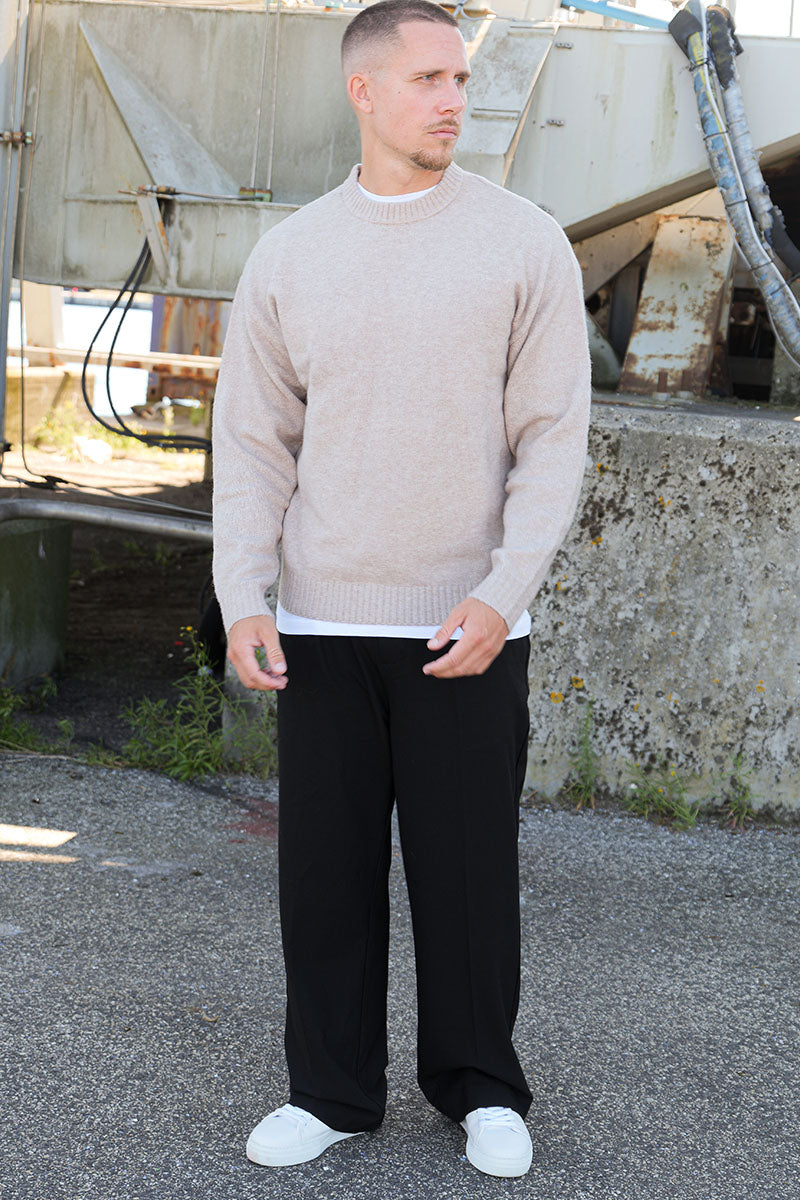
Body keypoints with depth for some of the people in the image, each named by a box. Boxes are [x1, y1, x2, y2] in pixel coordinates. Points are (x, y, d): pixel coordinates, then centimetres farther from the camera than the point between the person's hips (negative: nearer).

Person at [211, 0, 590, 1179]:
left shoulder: (525, 243, 0)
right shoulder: (287, 257, 6)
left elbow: (554, 435, -4)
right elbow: (252, 443, 6)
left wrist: (503, 594, -14)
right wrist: (242, 602, -5)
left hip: (467, 627, -2)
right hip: (321, 627, 2)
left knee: (469, 868, 5)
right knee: (326, 869, 7)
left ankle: (481, 1088, 23)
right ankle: (332, 1090, 22)